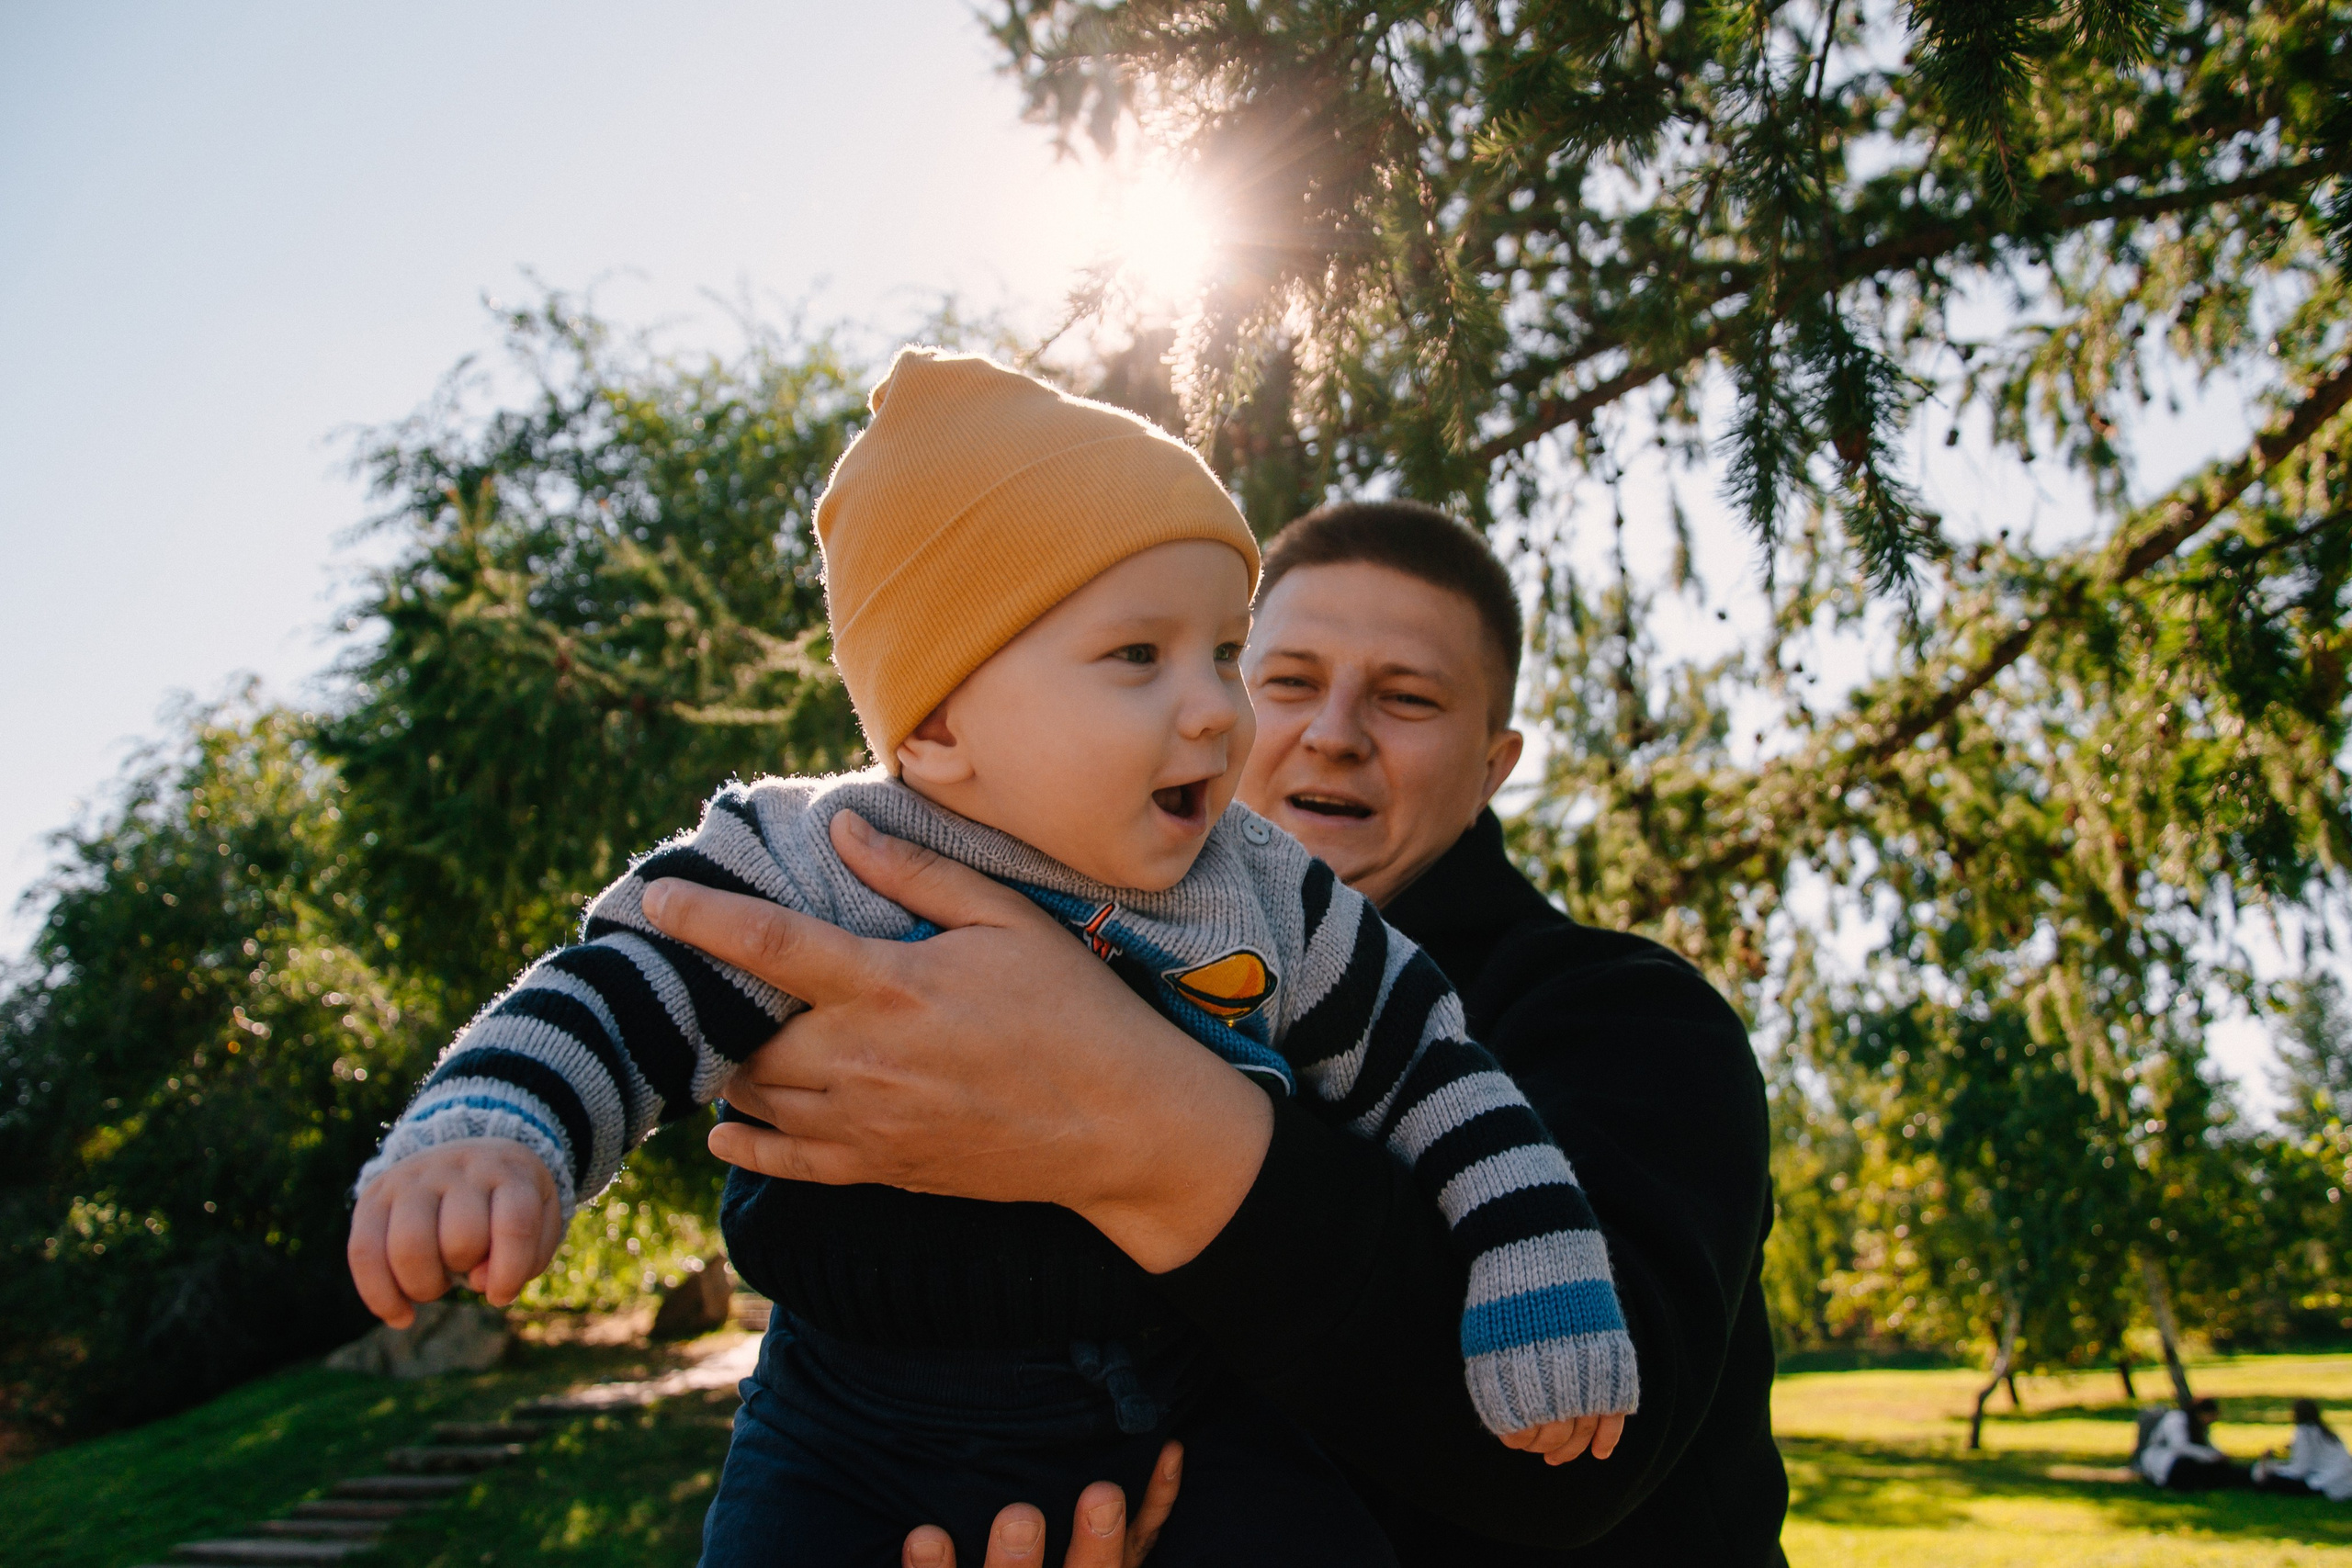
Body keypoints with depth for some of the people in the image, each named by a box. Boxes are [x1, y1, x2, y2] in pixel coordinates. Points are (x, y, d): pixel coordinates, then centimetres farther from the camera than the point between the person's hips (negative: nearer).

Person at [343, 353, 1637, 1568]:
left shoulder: (1264, 900, -5)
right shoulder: (811, 875, -13)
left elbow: (1427, 1063, 2)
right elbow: (616, 1003, -13)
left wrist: (1542, 1277, -6)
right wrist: (483, 1139, -33)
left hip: (1188, 1421, 2)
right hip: (863, 1449, -1)